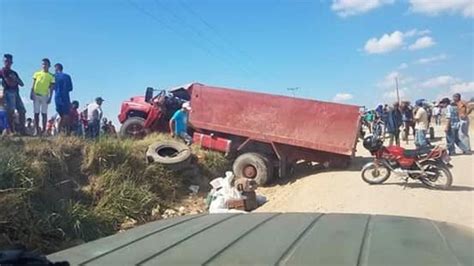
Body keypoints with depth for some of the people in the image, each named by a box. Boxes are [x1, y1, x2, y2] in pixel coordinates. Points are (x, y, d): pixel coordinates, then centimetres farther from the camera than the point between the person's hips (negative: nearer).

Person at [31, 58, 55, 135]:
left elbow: (51, 88, 3)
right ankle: (37, 130, 6)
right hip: (36, 95, 2)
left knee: (44, 113, -3)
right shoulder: (37, 73, 11)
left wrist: (50, 97, -5)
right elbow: (33, 85, 10)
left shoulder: (51, 76, 5)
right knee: (36, 113, 2)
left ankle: (43, 130, 1)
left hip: (45, 96, -2)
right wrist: (31, 93, 1)